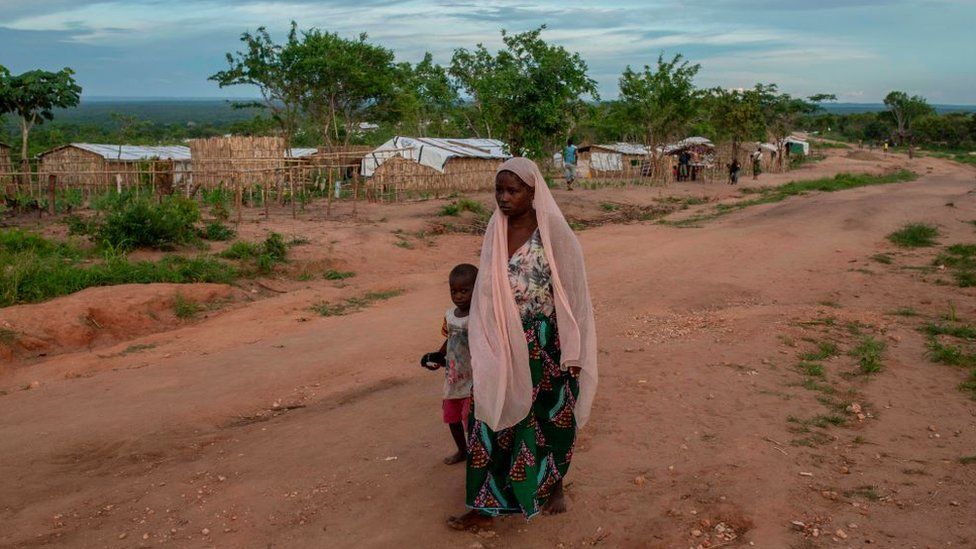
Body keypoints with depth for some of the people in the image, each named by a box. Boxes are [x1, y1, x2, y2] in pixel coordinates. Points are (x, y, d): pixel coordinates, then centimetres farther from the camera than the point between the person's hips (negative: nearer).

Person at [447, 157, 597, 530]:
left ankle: (554, 484, 37)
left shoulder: (555, 231, -14)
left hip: (546, 343, -4)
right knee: (496, 417, 5)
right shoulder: (496, 229, 1)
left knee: (551, 416, 13)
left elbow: (573, 291, -11)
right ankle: (488, 503, 17)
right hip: (505, 344, 4)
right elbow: (487, 289, 9)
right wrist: (483, 343, 10)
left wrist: (573, 352, -11)